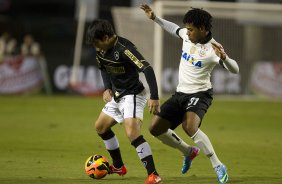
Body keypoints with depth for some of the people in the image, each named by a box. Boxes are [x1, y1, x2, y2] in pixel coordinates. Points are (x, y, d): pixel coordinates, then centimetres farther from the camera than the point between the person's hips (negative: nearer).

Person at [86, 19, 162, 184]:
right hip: (117, 96, 10)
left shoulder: (124, 48, -27)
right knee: (100, 127, 20)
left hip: (133, 95, -10)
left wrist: (155, 97, -36)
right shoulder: (102, 50, -1)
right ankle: (118, 167, 37)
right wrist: (107, 88, 5)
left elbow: (148, 69, -31)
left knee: (132, 133, -27)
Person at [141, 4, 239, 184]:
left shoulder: (212, 49, -22)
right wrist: (155, 18, 20)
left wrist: (223, 57, -49)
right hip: (181, 93, 8)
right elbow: (174, 28, 22)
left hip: (200, 94, -8)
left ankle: (218, 167, -22)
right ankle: (189, 152, 27)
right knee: (156, 128, 3)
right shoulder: (187, 35, -2)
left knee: (190, 127, -34)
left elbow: (235, 69, -30)